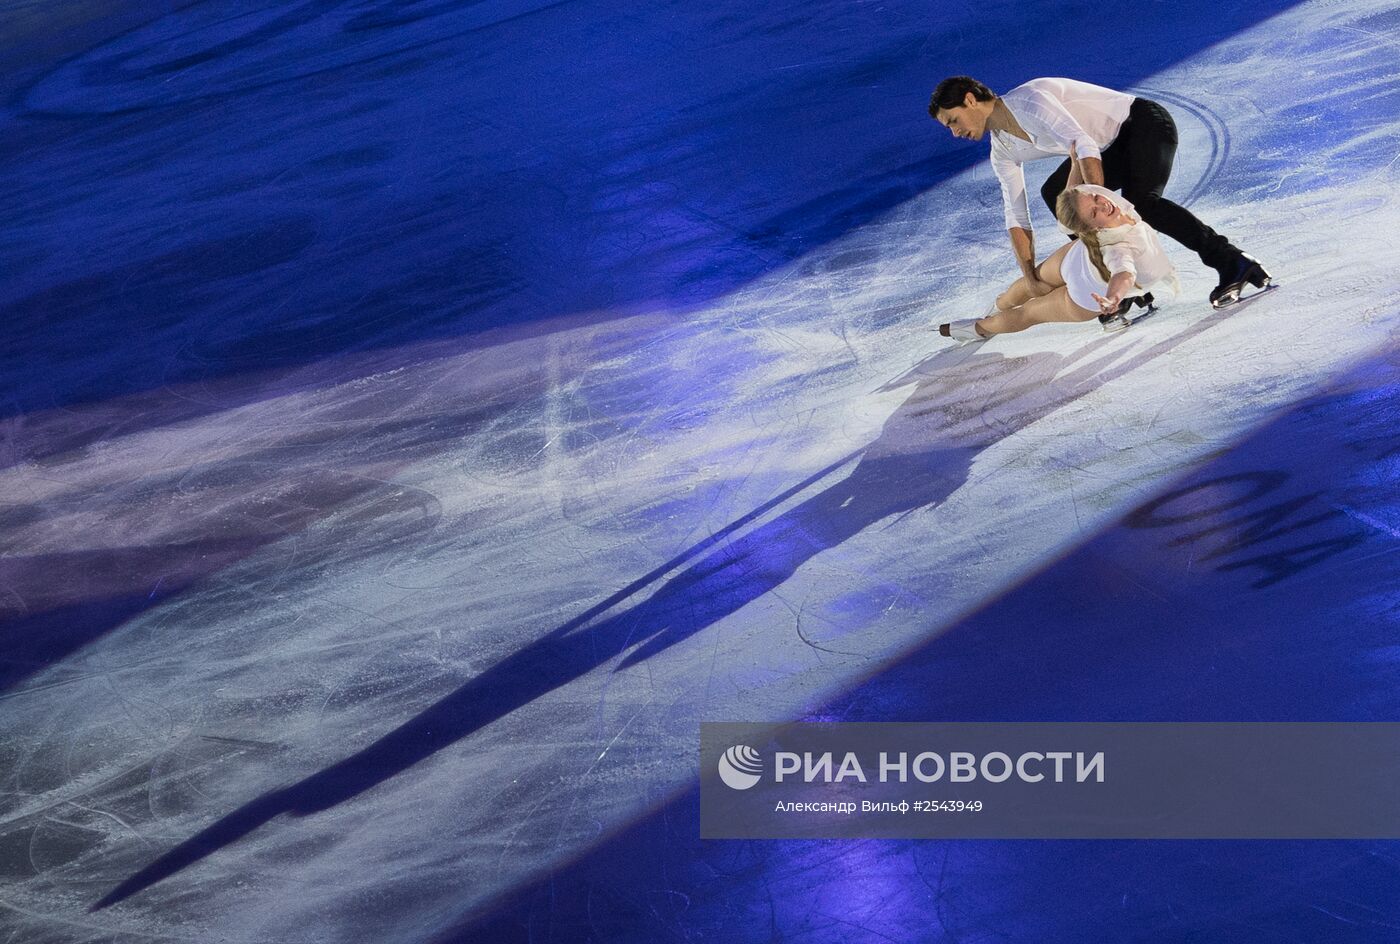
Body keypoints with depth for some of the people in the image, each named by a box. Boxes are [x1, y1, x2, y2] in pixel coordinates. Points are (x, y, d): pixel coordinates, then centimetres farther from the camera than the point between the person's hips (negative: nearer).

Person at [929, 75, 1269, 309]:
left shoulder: (1027, 101, -23)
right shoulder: (1003, 152, 5)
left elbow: (1084, 145, -31)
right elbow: (1016, 216, 4)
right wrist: (1030, 280, -5)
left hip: (1145, 121, -9)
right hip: (1116, 147, 9)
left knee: (1140, 202, -29)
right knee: (1056, 192, -3)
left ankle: (1232, 262, -31)